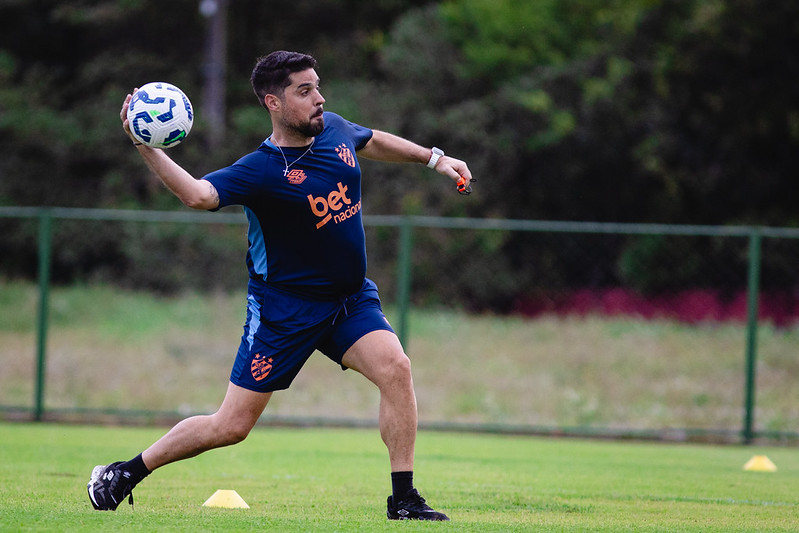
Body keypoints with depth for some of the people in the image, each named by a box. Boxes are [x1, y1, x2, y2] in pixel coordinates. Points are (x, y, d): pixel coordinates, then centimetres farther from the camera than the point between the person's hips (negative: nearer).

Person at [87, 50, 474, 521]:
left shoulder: (334, 129, 0)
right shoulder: (262, 170, -20)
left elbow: (375, 142, 24)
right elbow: (200, 194, -37)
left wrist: (435, 159, 26)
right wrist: (147, 149, -48)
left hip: (351, 297, 5)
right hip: (285, 307, -5)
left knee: (395, 367, -21)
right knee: (231, 426, -3)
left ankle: (403, 499, -12)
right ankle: (123, 474, 16)